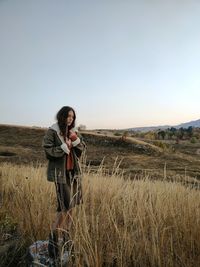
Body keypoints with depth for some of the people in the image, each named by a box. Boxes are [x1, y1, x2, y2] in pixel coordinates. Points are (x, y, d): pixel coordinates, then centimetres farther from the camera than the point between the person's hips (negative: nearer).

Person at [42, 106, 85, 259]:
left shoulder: (73, 131, 9)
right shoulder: (52, 132, -9)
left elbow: (82, 149, 9)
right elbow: (48, 151, -13)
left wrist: (76, 140, -9)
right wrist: (65, 147, -19)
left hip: (74, 171, 7)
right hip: (60, 172, -6)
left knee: (71, 204, 13)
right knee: (65, 205, -8)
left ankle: (66, 234, 31)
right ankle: (54, 238, 10)